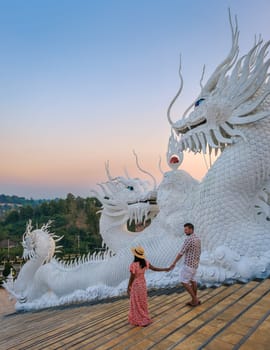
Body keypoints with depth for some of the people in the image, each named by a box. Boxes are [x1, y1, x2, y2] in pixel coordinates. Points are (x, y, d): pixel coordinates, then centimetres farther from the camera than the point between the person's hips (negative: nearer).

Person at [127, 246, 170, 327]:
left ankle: (139, 320, 24)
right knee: (142, 302, 22)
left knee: (136, 304, 12)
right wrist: (165, 269, 12)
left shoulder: (133, 265, -28)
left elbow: (132, 278, -22)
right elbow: (154, 268, -1)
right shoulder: (145, 262, -9)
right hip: (143, 284, 6)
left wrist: (128, 288, -8)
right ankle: (144, 319, 36)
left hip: (135, 285, -6)